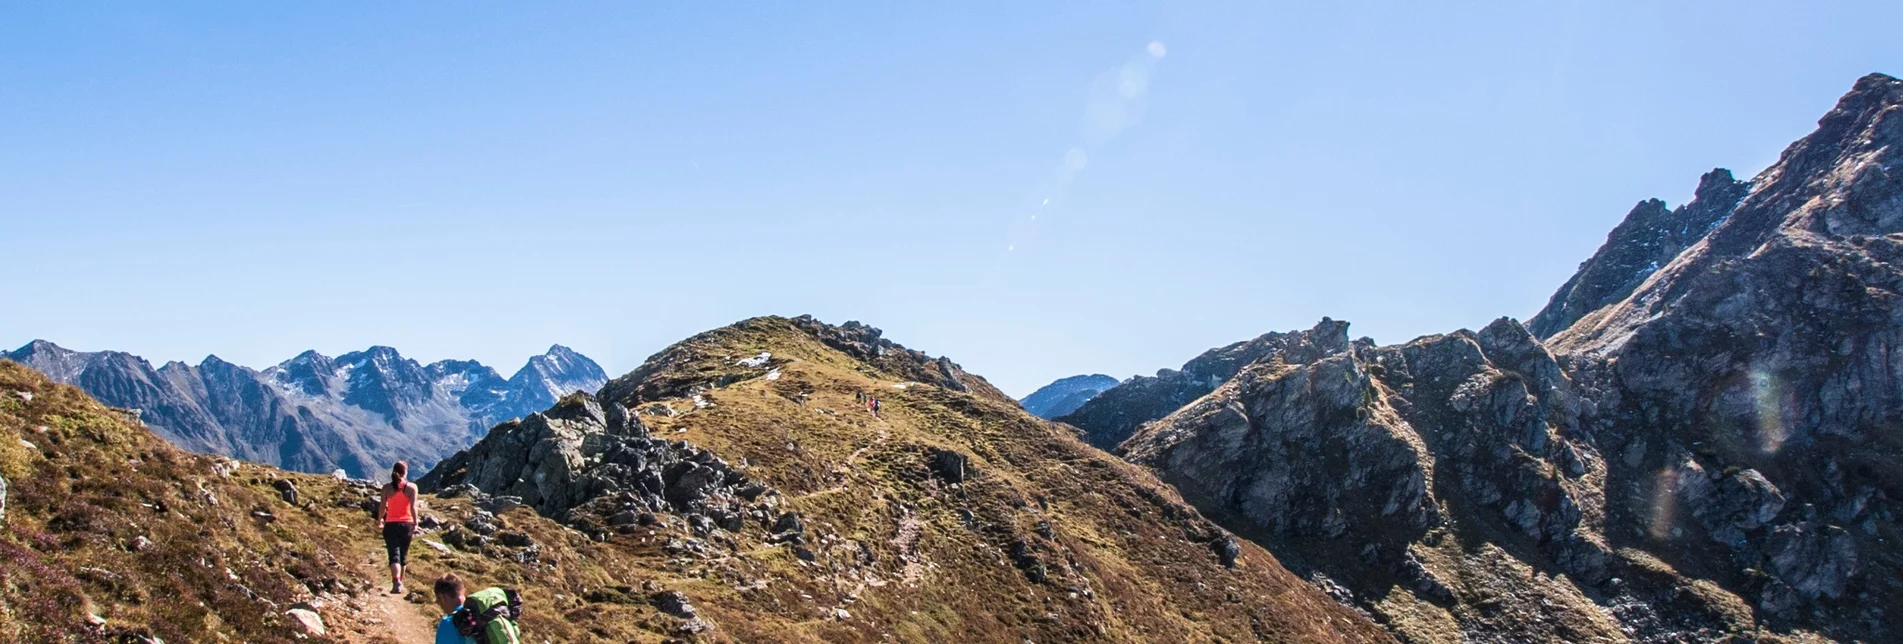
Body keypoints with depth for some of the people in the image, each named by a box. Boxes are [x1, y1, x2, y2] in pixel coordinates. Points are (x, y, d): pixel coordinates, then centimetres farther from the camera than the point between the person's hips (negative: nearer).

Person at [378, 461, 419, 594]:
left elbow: (382, 507, -1)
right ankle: (400, 582, 30)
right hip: (407, 524, 1)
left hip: (391, 525, -1)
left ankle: (396, 582, -25)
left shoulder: (387, 488, -2)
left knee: (394, 555, -4)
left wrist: (379, 520, 16)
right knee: (403, 555, 18)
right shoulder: (412, 487, -4)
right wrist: (415, 524, -10)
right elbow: (413, 507, -11)